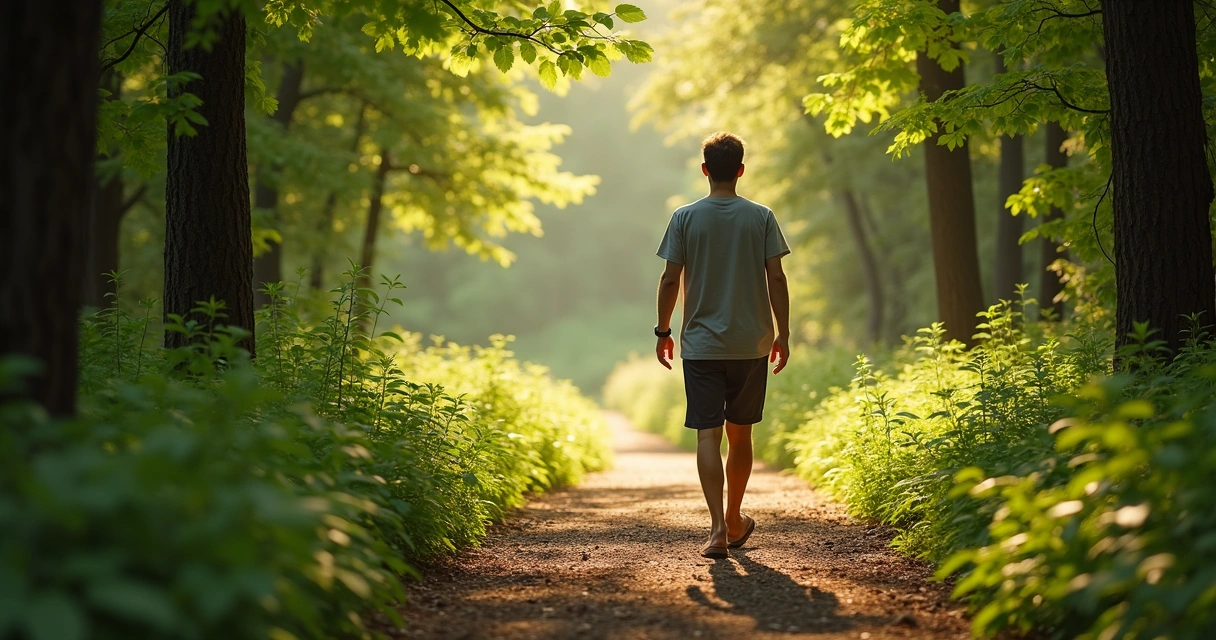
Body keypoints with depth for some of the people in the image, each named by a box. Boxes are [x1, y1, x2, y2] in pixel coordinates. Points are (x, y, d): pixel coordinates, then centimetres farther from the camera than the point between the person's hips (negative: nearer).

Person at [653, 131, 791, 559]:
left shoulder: (685, 218, -2)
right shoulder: (761, 217, -1)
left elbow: (669, 279, -2)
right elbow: (776, 278, -2)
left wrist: (663, 332, 9)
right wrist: (783, 333, 6)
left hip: (700, 344, -1)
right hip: (752, 344, 1)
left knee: (708, 434, -2)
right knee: (740, 433, 15)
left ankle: (718, 528, -14)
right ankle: (735, 521, 28)